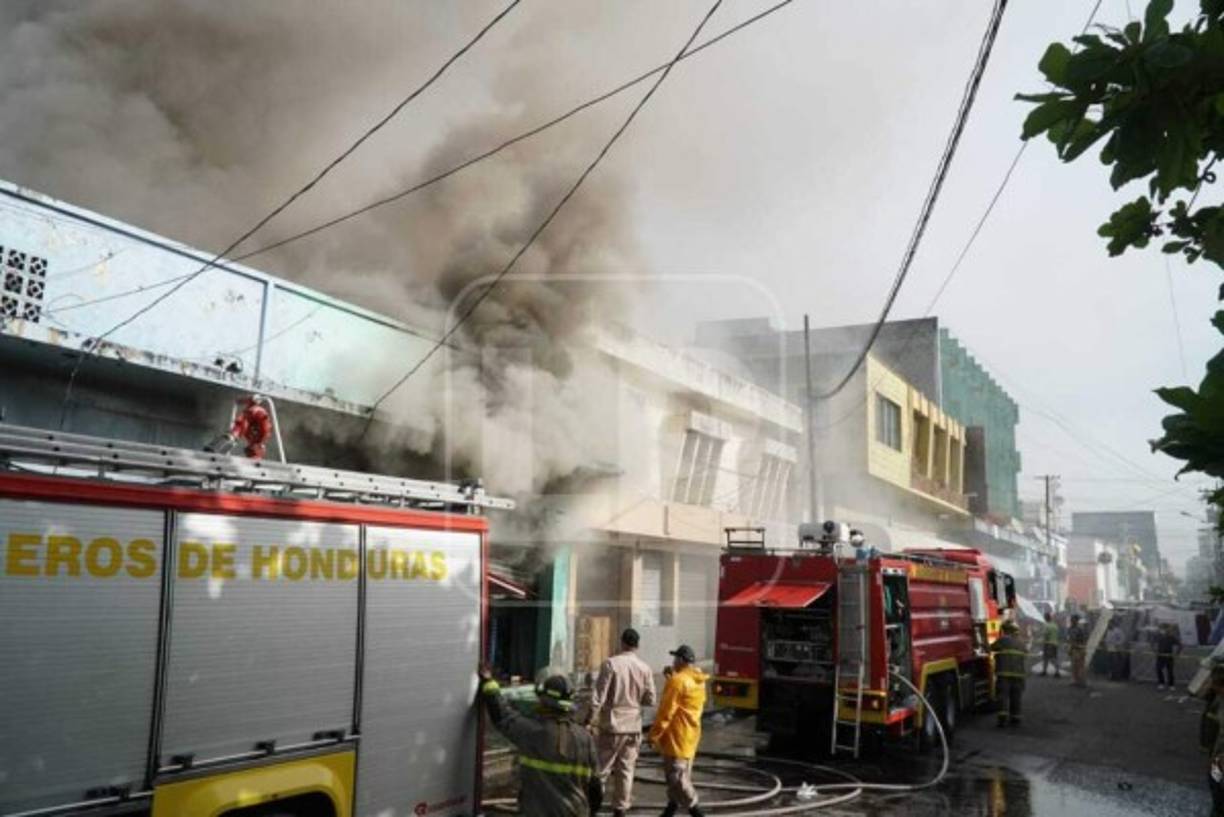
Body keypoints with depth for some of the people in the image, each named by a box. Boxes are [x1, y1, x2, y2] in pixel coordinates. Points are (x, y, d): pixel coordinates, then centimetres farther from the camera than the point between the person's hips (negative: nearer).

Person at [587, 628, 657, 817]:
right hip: (633, 726, 3)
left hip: (612, 725, -3)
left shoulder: (611, 664, -13)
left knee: (601, 768, 5)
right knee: (626, 770, 12)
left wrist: (590, 720, -9)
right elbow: (650, 700, 1)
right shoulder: (645, 668, -3)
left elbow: (598, 696, -15)